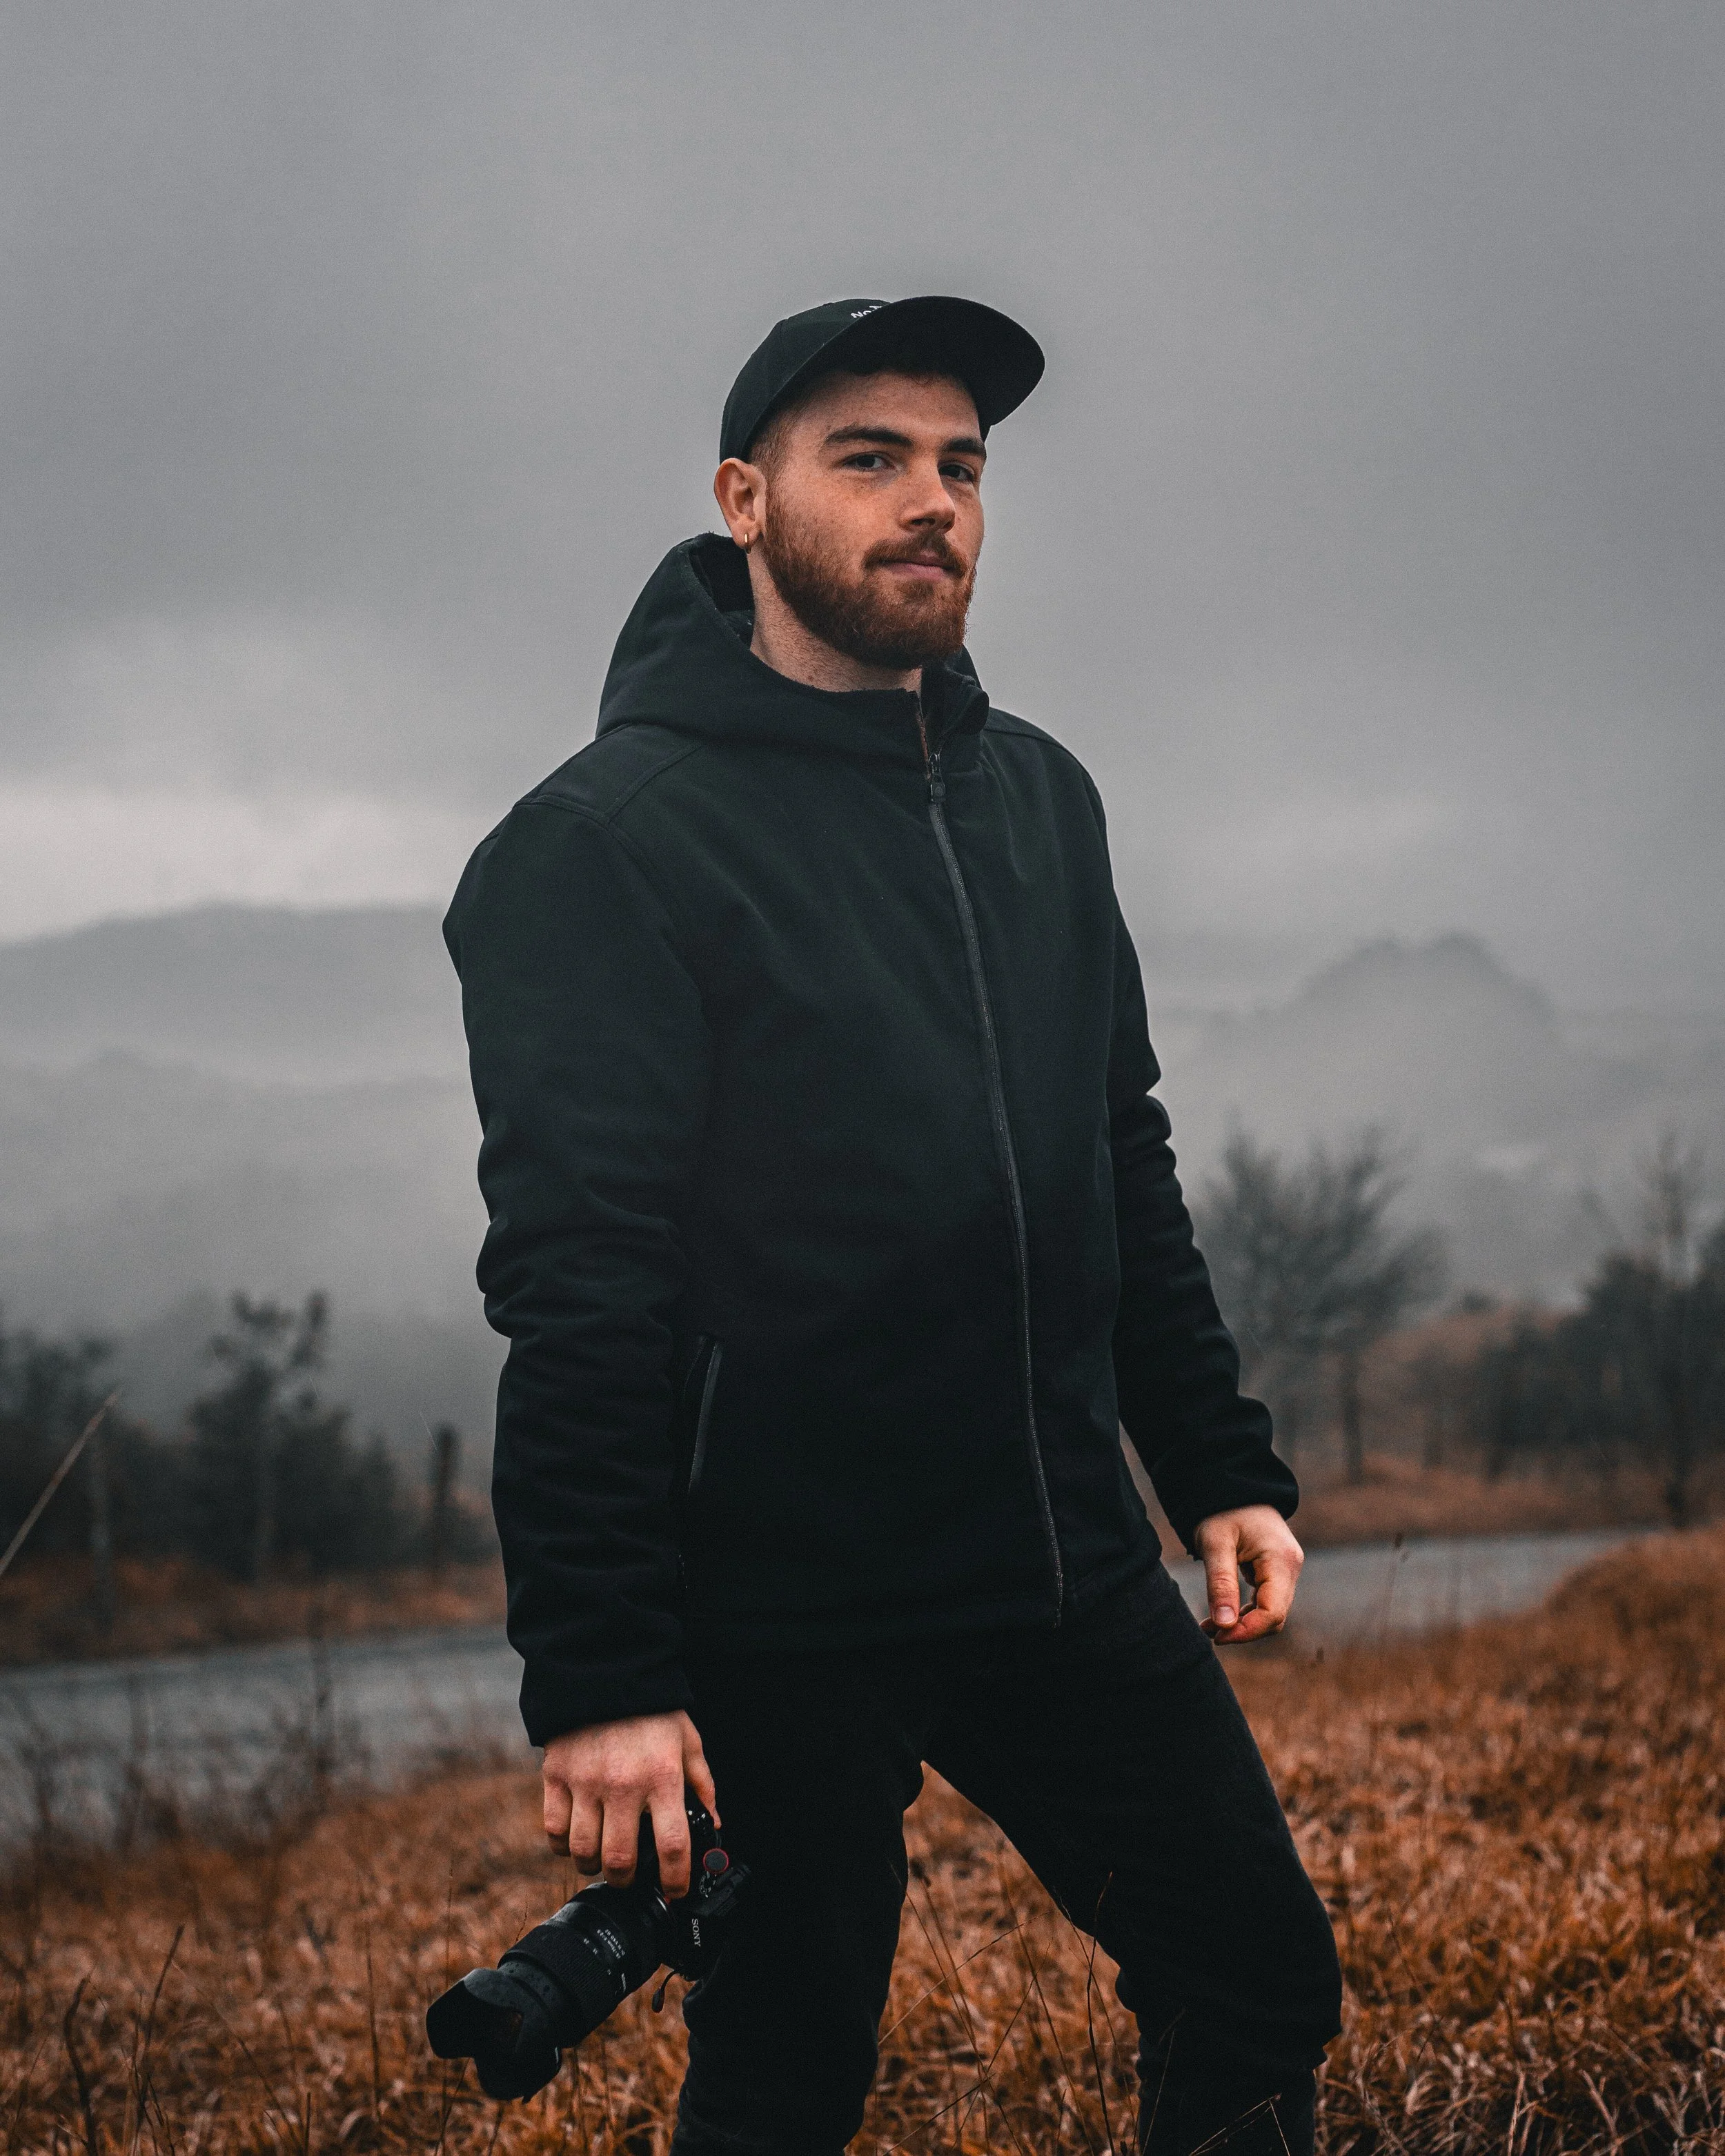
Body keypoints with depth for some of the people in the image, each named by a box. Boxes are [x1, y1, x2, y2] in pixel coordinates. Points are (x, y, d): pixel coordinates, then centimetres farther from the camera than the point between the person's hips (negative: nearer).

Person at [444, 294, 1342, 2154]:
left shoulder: (1039, 798, 12)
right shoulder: (613, 838, -10)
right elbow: (577, 1285, -15)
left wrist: (1221, 1466, 12)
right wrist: (595, 1675, -19)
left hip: (1071, 1580, 6)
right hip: (778, 1624, -6)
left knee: (1263, 1992, 9)